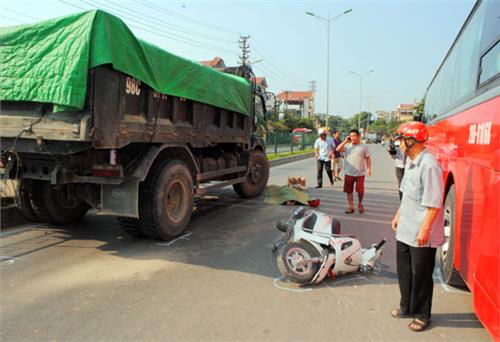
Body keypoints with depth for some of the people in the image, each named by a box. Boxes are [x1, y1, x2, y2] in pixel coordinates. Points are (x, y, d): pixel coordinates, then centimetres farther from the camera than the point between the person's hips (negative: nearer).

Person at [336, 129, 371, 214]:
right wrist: (345, 141, -10)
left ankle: (360, 204, 30)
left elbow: (368, 158, 3)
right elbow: (338, 149, -9)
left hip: (360, 173, -1)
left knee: (360, 190, 4)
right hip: (348, 173, 2)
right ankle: (351, 207, 17)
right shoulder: (347, 145, 5)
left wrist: (369, 168, -8)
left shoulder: (364, 146, 2)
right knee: (349, 191, 5)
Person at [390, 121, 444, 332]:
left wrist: (425, 229, -22)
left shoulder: (428, 165, -21)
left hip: (421, 235, -9)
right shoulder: (411, 162, 10)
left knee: (421, 275, 7)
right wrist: (398, 215, 22)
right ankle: (407, 307, 37)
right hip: (405, 230, 9)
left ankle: (422, 315, 25)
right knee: (404, 270, 19)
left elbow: (434, 203, -22)